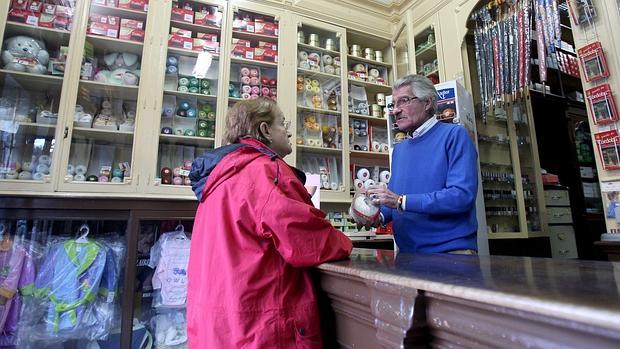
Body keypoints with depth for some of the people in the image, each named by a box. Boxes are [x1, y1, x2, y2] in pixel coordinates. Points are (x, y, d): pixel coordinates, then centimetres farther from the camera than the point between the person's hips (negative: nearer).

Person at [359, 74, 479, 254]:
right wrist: (380, 216, -7)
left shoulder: (454, 135, -8)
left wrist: (401, 201, -22)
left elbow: (462, 195, -21)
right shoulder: (398, 149, 12)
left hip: (451, 251, -5)